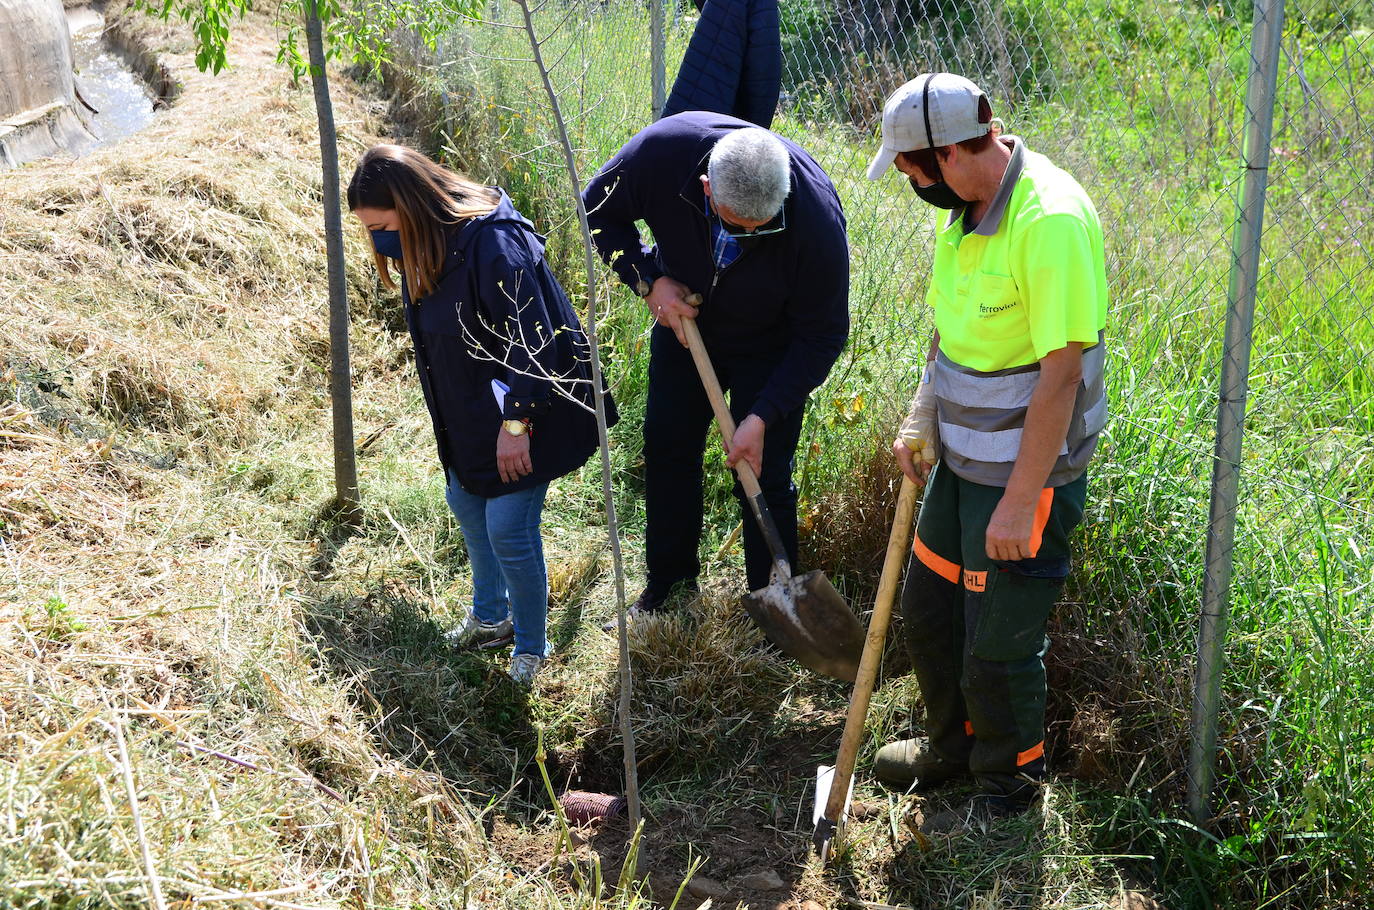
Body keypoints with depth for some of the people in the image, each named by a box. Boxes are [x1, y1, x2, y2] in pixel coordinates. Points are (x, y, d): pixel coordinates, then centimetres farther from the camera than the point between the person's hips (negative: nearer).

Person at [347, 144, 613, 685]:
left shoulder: (493, 242, -29)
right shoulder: (423, 246, -1)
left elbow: (530, 340, -29)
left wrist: (515, 423, -26)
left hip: (528, 414, -9)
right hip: (469, 413, 9)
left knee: (509, 530, -6)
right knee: (465, 502, 20)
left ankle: (530, 649, 16)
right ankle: (490, 618, 42)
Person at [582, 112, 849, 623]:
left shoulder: (817, 217, -38)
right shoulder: (661, 151, -33)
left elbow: (822, 335, -24)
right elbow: (599, 207, -10)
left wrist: (763, 417, -27)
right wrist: (648, 279, -23)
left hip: (769, 346, -3)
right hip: (683, 318, 3)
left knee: (763, 477, -4)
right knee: (667, 447, 12)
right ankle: (669, 582, 32)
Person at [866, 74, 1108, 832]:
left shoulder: (1051, 221, -26)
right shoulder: (964, 207, 2)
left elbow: (1061, 372, -26)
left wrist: (1020, 501, -24)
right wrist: (921, 420, 8)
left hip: (1027, 473, -9)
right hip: (962, 457, 9)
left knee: (998, 645, 6)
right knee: (927, 607, 22)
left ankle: (1010, 785, 33)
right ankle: (953, 745, 46)